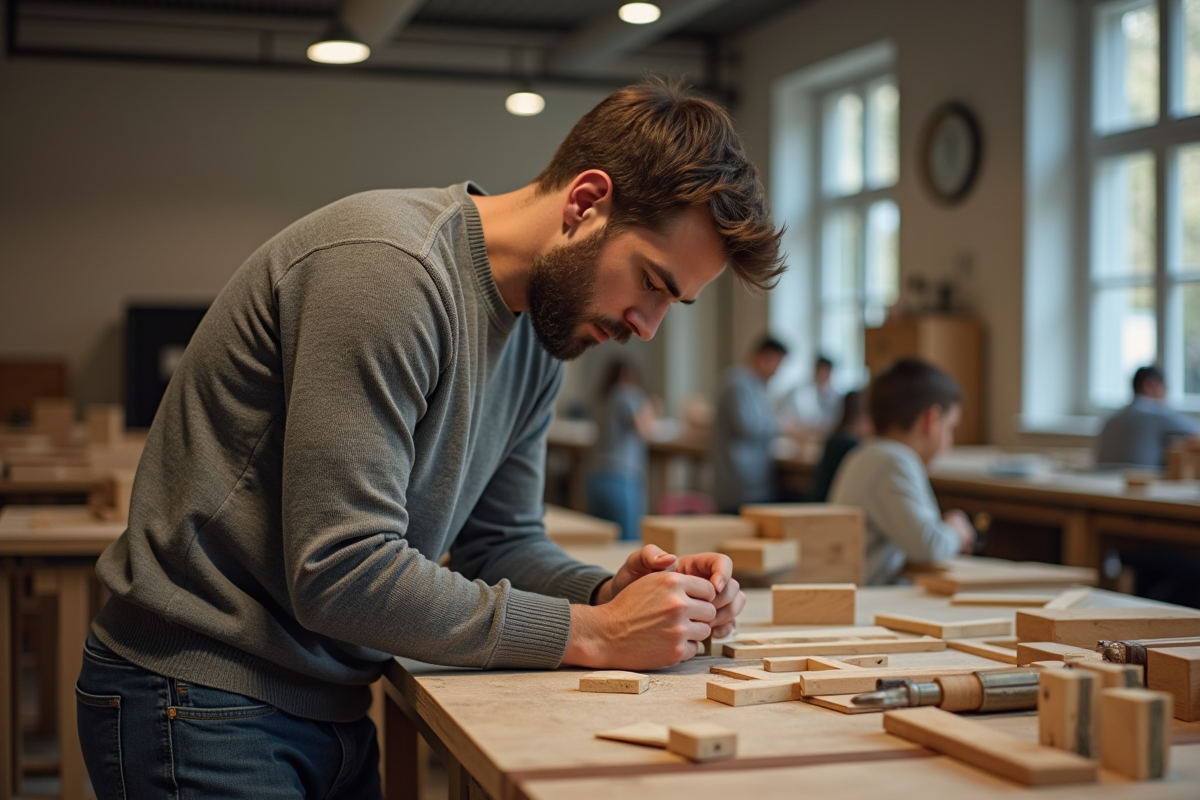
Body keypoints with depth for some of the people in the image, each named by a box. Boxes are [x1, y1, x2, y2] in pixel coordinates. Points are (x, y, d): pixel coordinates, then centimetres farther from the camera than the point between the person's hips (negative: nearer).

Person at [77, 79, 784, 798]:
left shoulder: (542, 333, 4)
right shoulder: (386, 266, -24)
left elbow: (501, 542, 9)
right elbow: (342, 574, -28)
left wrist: (611, 593, -11)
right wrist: (592, 633, -23)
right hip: (204, 703, -8)